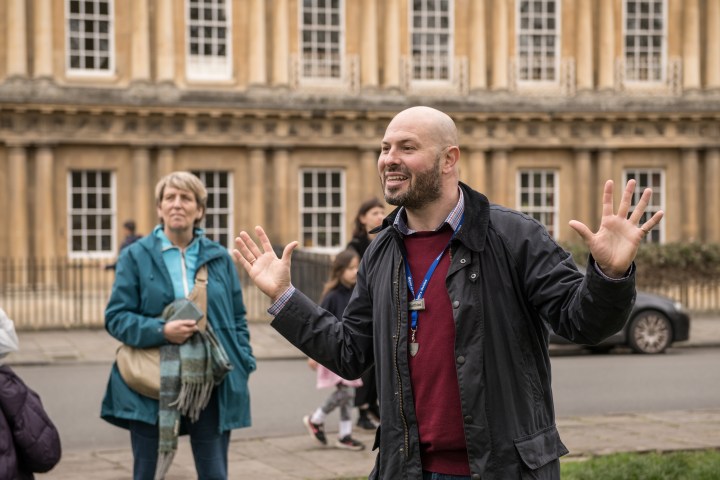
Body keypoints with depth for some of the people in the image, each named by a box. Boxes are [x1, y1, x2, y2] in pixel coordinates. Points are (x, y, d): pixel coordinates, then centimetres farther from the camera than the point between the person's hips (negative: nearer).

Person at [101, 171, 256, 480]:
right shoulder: (136, 256, 1)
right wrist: (160, 331, -18)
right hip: (152, 387, -2)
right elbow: (116, 317, -2)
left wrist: (244, 364, 0)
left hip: (212, 384, 2)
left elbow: (237, 318, 13)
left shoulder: (219, 258, 9)